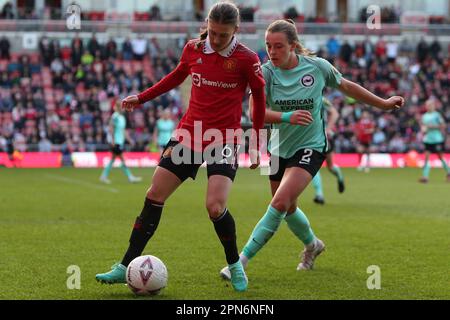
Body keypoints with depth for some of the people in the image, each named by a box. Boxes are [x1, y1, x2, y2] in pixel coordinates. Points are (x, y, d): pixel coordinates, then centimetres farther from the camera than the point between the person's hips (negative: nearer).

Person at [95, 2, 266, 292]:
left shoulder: (246, 59, -10)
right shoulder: (193, 49, 1)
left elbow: (259, 98, 0)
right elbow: (177, 76, 21)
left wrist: (256, 146, 3)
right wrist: (142, 98, 22)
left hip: (223, 140, -4)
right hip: (188, 134, 4)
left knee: (215, 206, -19)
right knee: (154, 197, 0)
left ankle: (235, 265, 9)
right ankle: (126, 268, 9)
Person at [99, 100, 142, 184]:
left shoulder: (122, 117, 16)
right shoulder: (115, 116, -12)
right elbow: (111, 128, -15)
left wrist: (129, 139, 21)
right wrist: (113, 140, -20)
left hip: (120, 141, 9)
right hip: (116, 142, -9)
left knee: (113, 159, 10)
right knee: (122, 159, -6)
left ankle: (104, 176, 13)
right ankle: (130, 177, -5)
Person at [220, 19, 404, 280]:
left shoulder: (317, 66, -12)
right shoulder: (266, 72, -12)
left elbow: (347, 86, 6)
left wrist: (384, 104, 15)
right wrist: (287, 117, -42)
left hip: (310, 147, -4)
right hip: (280, 147, 4)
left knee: (280, 202, -22)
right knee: (288, 209, 19)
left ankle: (243, 260, -19)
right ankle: (312, 244, 50)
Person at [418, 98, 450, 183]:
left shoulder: (437, 115, -7)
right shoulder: (424, 116, 9)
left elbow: (443, 126, -8)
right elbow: (422, 126, 20)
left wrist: (433, 126, -16)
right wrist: (423, 129, -2)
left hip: (437, 139, -4)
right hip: (428, 139, 4)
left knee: (440, 156, 5)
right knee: (426, 156, -5)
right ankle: (425, 176, -9)